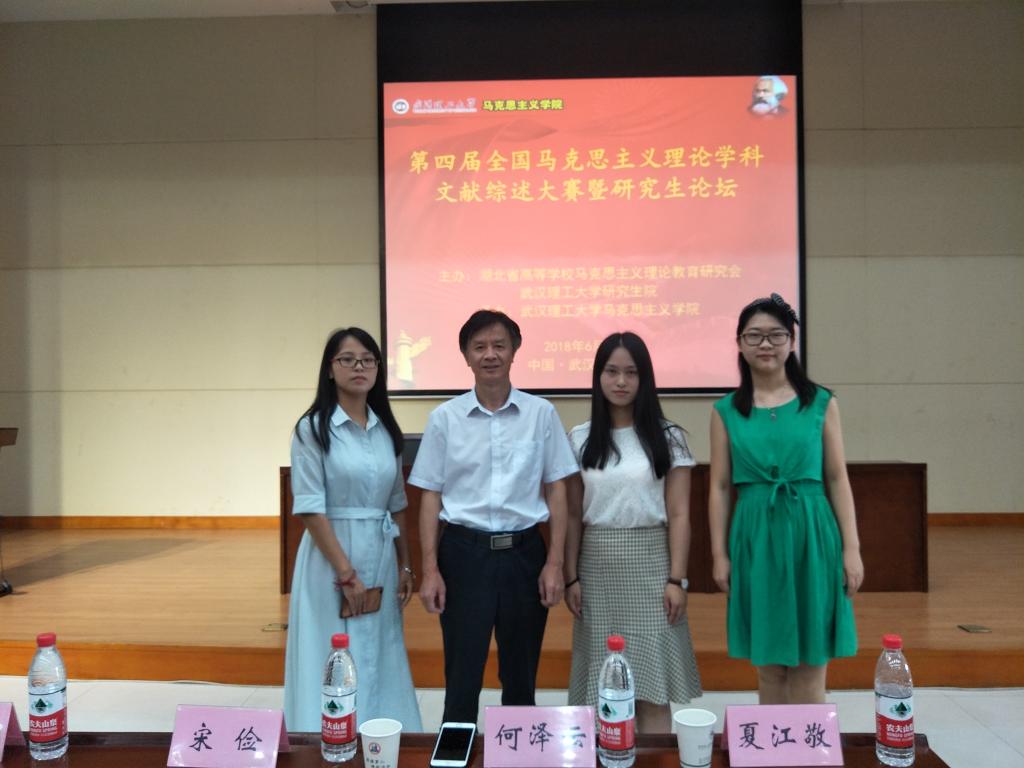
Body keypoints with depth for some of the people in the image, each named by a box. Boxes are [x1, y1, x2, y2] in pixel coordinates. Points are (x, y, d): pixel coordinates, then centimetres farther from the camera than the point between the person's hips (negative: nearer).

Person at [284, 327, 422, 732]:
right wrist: (345, 573, -16)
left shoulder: (386, 430, 9)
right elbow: (310, 508, -13)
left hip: (381, 556, 5)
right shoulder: (313, 429, -8)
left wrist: (405, 565, 10)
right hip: (332, 555, -5)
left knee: (380, 660, 12)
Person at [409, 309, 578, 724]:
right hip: (464, 552, -1)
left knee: (521, 674, 15)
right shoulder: (444, 418, 0)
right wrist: (430, 570, -3)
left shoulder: (541, 413, 0)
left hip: (524, 551, 1)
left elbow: (556, 491, 3)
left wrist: (555, 563, -3)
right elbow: (431, 497, 2)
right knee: (462, 674, 6)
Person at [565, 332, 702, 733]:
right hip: (597, 565, 2)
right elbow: (573, 515, 6)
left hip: (649, 562, -2)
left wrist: (676, 579, -8)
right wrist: (571, 577, 2)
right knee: (605, 681, 7)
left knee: (651, 679, 0)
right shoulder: (580, 439, 5)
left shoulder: (667, 437, 0)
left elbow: (679, 515, -2)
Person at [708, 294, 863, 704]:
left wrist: (851, 548, -3)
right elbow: (720, 487, 4)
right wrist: (719, 554, 0)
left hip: (811, 534, 0)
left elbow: (838, 479, 3)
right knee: (768, 664, 10)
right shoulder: (726, 411, 3)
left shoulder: (822, 403, 3)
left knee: (810, 665, 5)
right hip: (756, 538, 1)